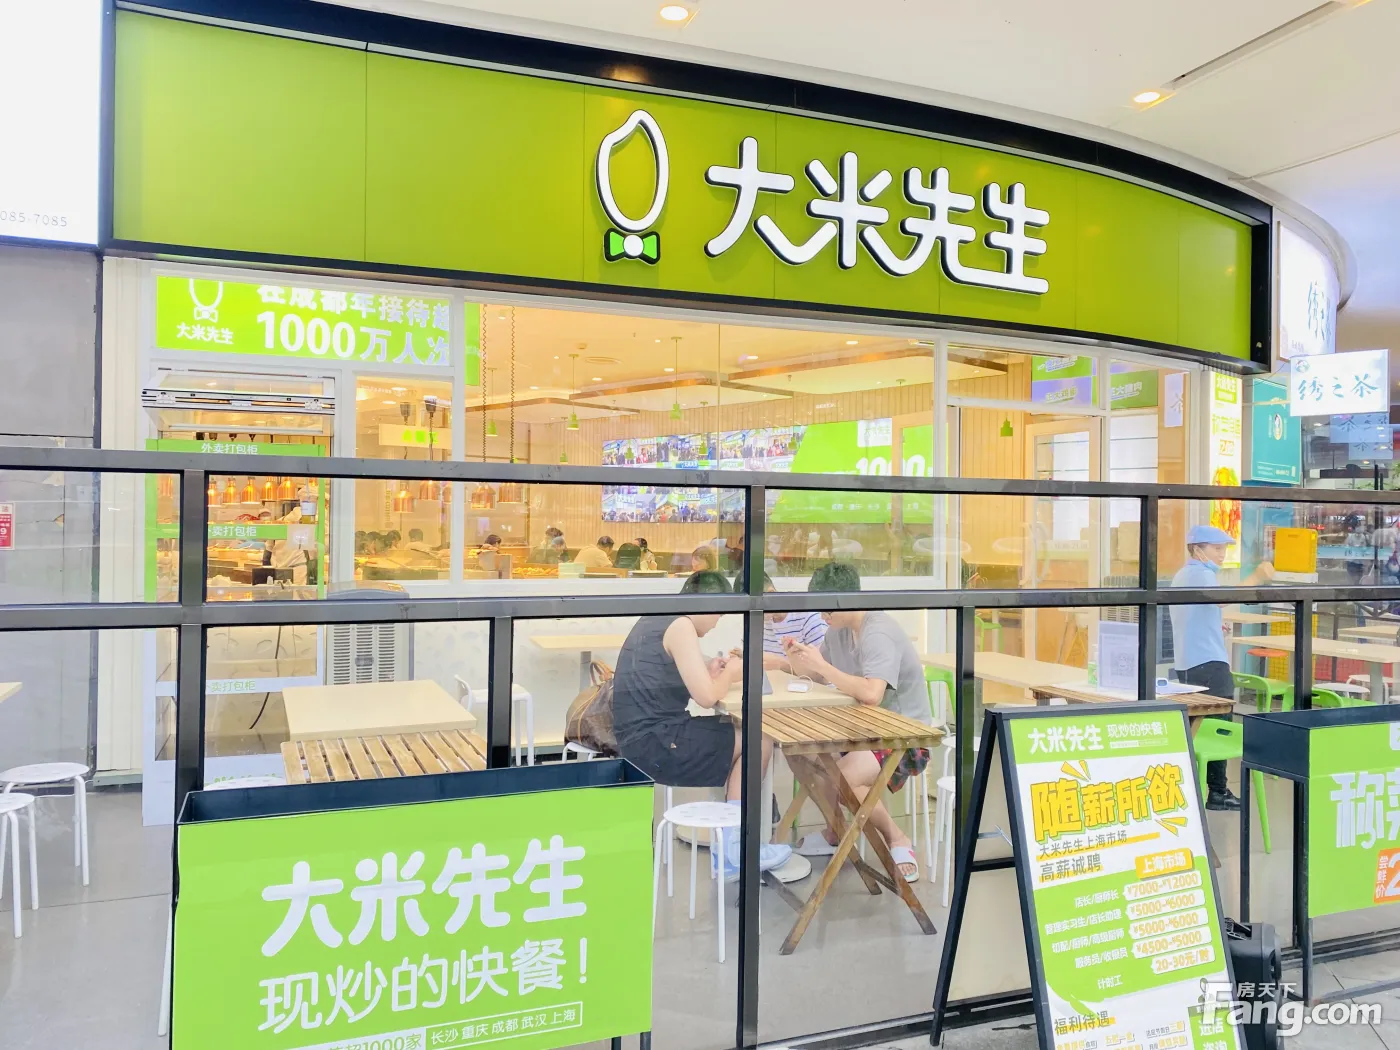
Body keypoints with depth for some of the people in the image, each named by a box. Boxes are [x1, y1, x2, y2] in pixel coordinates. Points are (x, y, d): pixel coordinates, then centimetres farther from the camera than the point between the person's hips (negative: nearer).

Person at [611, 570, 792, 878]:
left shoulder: (654, 620, 15)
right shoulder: (681, 626, -14)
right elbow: (706, 697, -18)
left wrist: (709, 671, 9)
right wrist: (729, 674, 1)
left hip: (639, 735, 10)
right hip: (655, 742, -10)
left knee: (736, 734, 17)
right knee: (759, 742, -4)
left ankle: (728, 850, 16)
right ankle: (732, 850, 6)